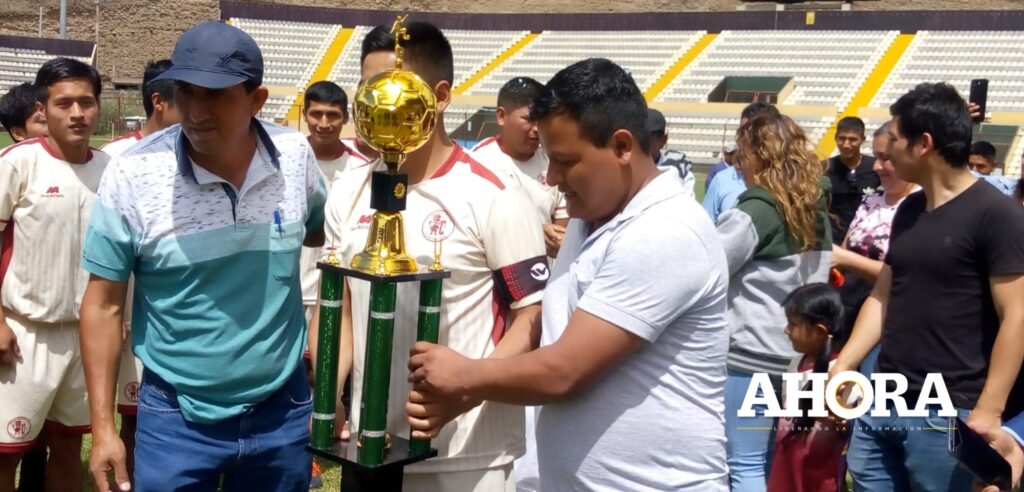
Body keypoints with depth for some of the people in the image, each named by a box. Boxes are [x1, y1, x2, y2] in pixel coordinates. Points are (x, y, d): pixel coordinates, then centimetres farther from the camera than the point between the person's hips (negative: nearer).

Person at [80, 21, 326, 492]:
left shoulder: (296, 155, -7)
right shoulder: (132, 174, -14)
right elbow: (104, 304, -6)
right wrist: (103, 428, -7)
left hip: (283, 409, 3)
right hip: (177, 418, -2)